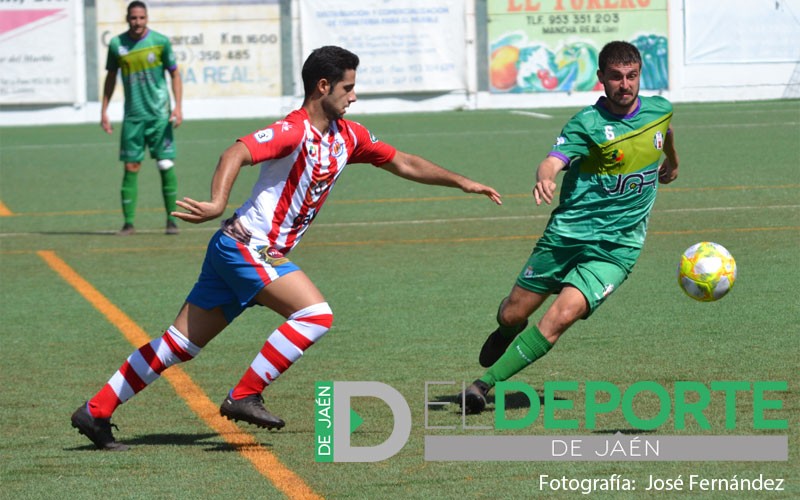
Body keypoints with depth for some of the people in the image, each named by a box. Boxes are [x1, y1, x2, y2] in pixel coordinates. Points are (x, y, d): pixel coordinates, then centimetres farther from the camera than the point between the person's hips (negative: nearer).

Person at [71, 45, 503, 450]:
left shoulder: (348, 136, 11)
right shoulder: (294, 132, -15)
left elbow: (403, 163, 22)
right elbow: (237, 153, -29)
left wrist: (462, 182, 19)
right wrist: (217, 204, -45)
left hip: (259, 254, 9)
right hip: (246, 245, -9)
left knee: (180, 345, 8)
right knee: (316, 315, -19)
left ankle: (95, 412, 10)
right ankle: (245, 396, -13)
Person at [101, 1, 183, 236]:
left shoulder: (160, 42, -2)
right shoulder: (117, 45, 2)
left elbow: (174, 74, 4)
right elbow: (111, 77, 14)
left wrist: (178, 106, -6)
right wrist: (104, 111, 10)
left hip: (159, 114, -1)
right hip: (132, 116, 2)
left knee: (166, 165, -5)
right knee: (131, 167, -1)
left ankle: (171, 220, 5)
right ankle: (128, 223, 3)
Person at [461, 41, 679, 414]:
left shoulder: (659, 109, 1)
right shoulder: (587, 123, -13)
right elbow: (553, 162, -29)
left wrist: (672, 162, 47)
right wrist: (544, 178, -53)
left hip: (615, 249, 1)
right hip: (567, 233, -1)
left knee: (563, 315, -20)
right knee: (512, 315, 7)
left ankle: (486, 382, -14)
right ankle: (506, 336, 47)